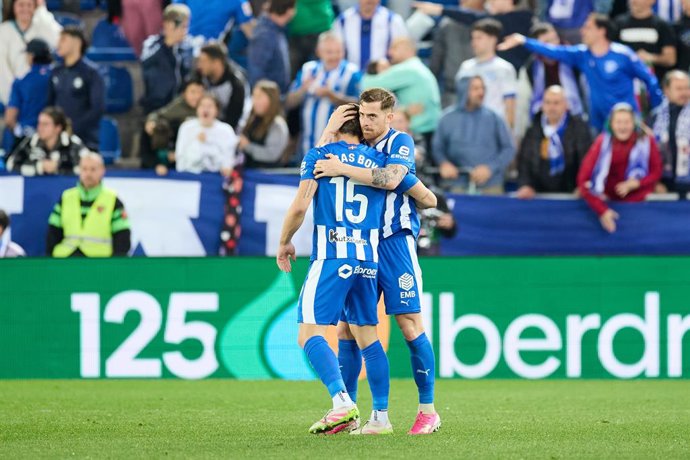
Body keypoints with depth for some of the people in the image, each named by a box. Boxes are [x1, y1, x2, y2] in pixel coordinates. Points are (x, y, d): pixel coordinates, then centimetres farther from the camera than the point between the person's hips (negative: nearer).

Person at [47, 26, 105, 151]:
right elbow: (50, 103, 15)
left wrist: (73, 127, -16)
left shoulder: (91, 72, -5)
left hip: (85, 140, -5)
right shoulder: (57, 72, 11)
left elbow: (98, 108, -11)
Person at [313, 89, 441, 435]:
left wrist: (342, 169, -23)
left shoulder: (401, 143, -3)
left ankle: (428, 410, 0)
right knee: (346, 328, 1)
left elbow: (391, 179, -21)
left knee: (410, 326, -7)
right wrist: (329, 131, -5)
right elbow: (316, 168, 6)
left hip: (395, 242, -6)